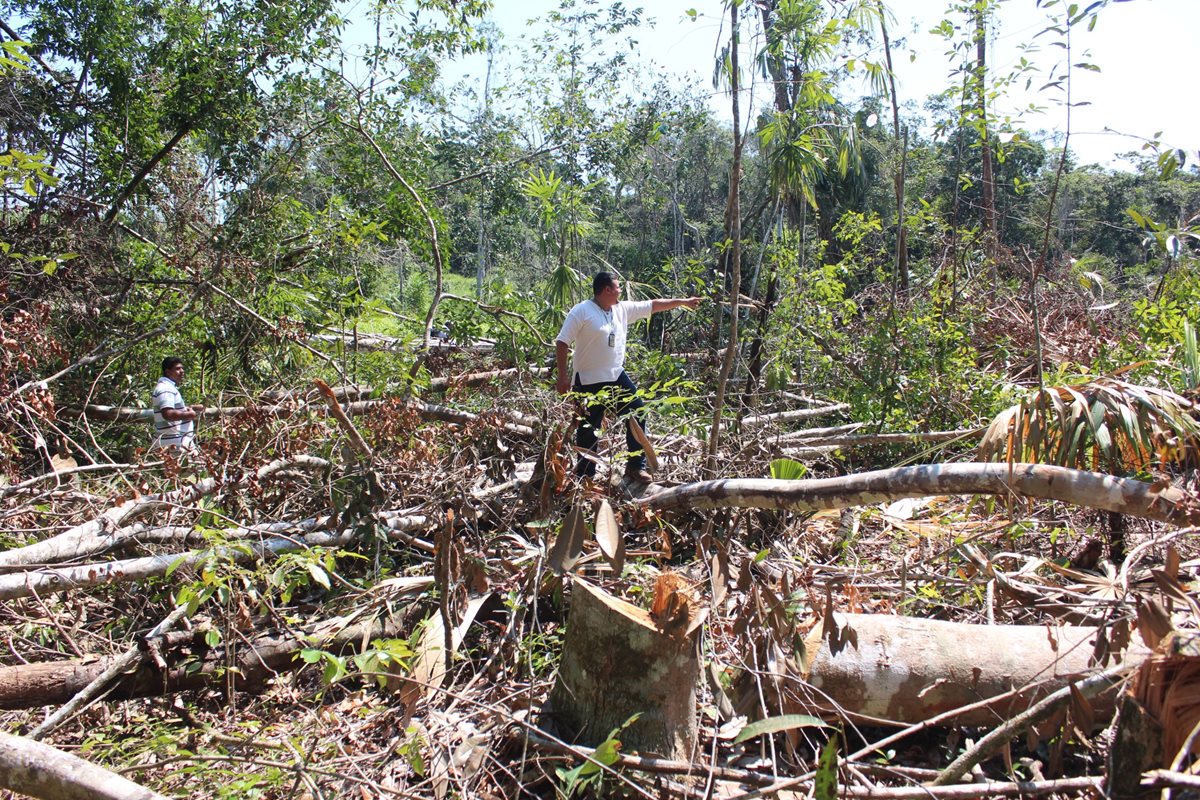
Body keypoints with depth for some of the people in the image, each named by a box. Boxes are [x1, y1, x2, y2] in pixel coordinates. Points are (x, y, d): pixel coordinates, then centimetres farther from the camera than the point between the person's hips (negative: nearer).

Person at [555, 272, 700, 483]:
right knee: (588, 431, 2)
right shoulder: (581, 312, -13)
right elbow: (562, 343, -13)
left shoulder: (623, 309, 6)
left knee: (637, 415, 2)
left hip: (616, 377, 7)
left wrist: (683, 301, 16)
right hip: (588, 382, -6)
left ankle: (636, 466, 14)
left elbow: (653, 305, 14)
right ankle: (585, 477, 15)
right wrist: (562, 376, -16)